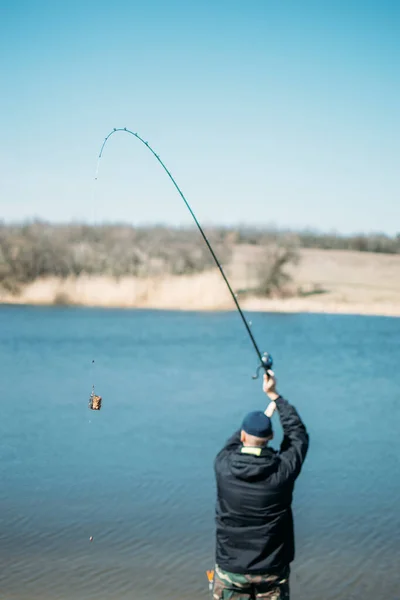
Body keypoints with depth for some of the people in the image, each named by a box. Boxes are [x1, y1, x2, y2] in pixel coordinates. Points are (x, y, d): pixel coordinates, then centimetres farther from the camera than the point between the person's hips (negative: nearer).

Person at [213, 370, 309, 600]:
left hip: (231, 570, 0)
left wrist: (268, 411, 25)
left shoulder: (224, 466, -11)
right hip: (272, 571, 0)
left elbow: (236, 440, 13)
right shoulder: (283, 469, -15)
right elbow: (298, 433, 5)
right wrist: (275, 395, 12)